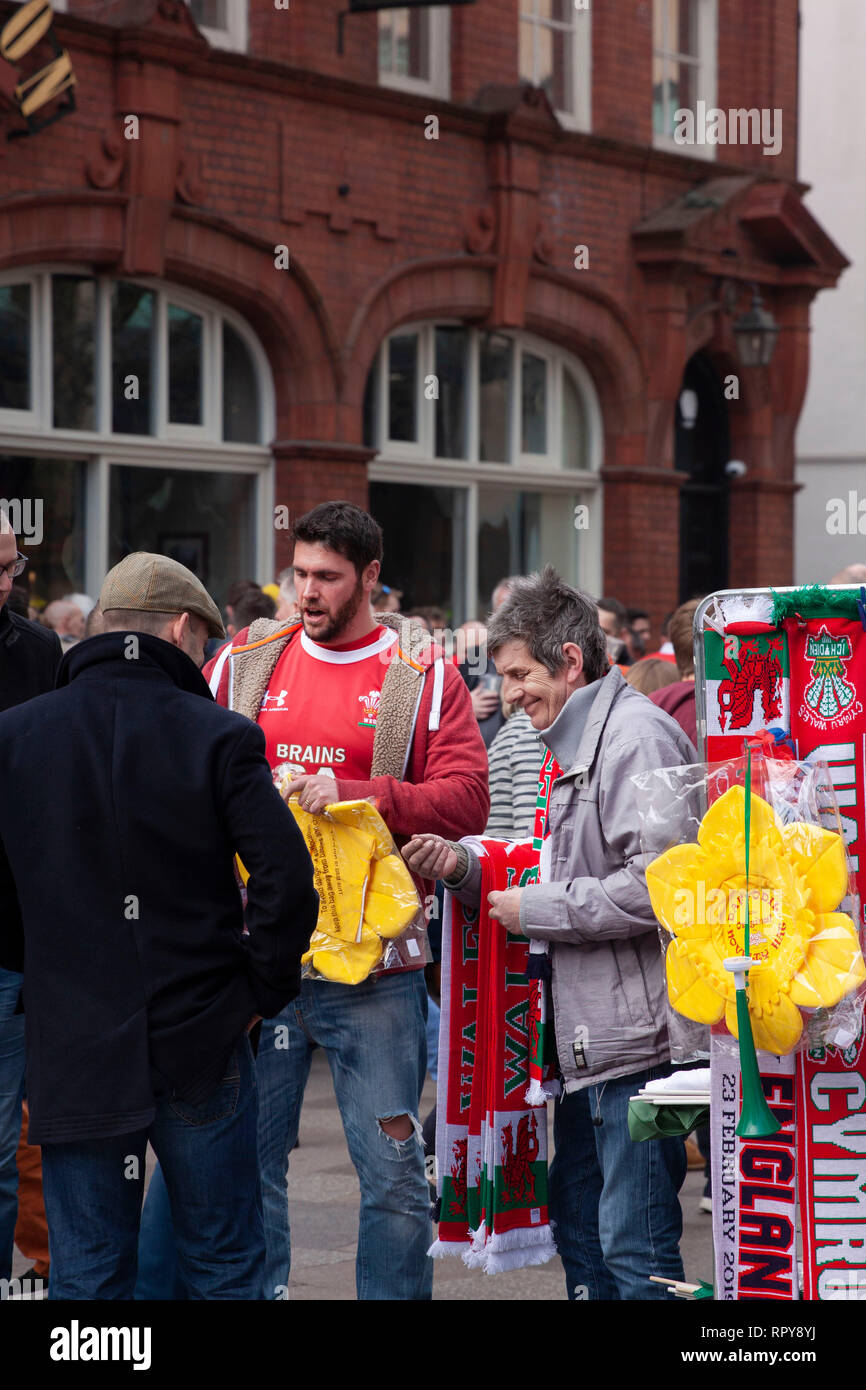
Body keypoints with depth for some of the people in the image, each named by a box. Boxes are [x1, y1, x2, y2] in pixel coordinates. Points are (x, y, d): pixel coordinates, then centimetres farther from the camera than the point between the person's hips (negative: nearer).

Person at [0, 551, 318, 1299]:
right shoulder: (219, 737, -8)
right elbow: (286, 878, -15)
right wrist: (261, 992, -2)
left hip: (73, 1044, 2)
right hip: (201, 1041, -1)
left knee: (88, 1274, 8)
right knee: (225, 1265, 11)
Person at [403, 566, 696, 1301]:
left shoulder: (636, 737, -15)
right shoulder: (581, 744, 19)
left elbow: (652, 886, -25)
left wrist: (536, 909, -15)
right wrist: (468, 869, 9)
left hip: (636, 1041, -11)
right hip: (590, 1044, 11)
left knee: (635, 1246, -7)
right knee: (579, 1226, 17)